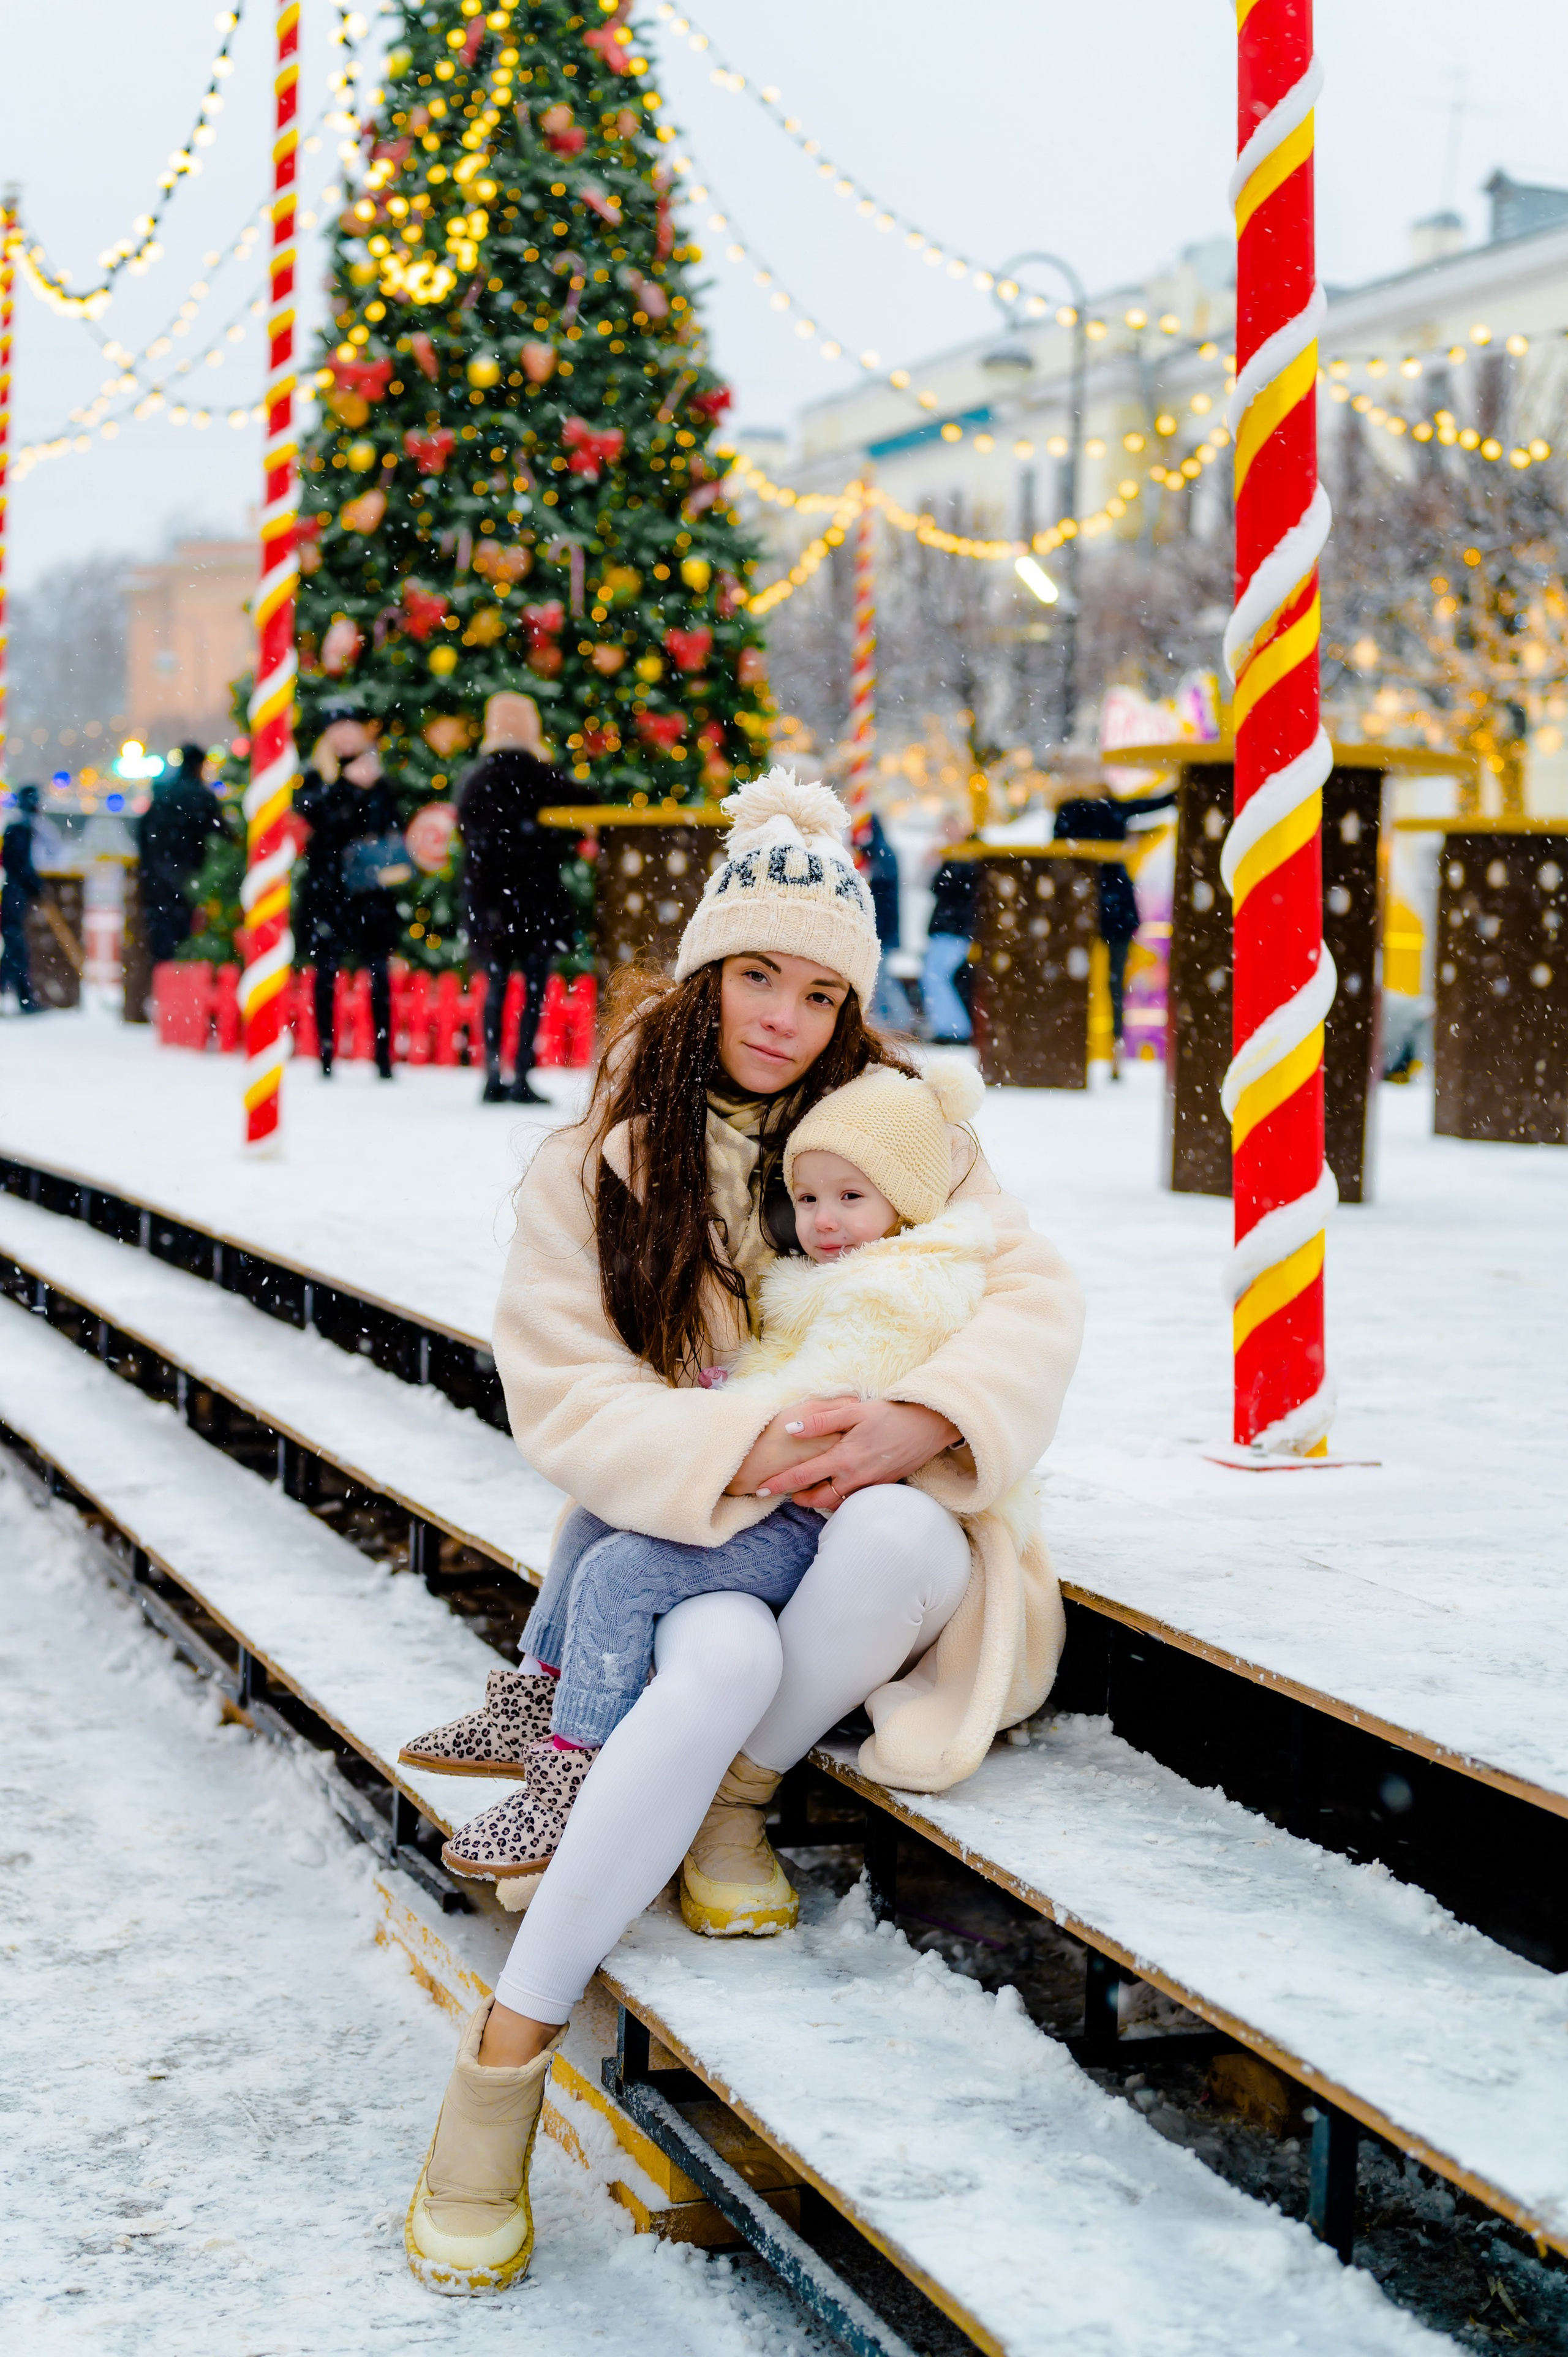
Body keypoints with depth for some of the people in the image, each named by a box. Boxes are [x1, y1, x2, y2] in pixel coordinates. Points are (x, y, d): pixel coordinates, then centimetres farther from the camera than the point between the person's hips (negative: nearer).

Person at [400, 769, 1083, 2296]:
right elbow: (561, 1398, -5)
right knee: (725, 1664, -37)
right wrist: (745, 1452, -23)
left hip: (860, 1512, 1)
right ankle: (502, 2063, -29)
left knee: (907, 1541, -37)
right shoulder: (593, 1167, 3)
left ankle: (740, 1793, -12)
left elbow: (1030, 1293, -4)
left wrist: (921, 1420, -25)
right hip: (675, 1534, -1)